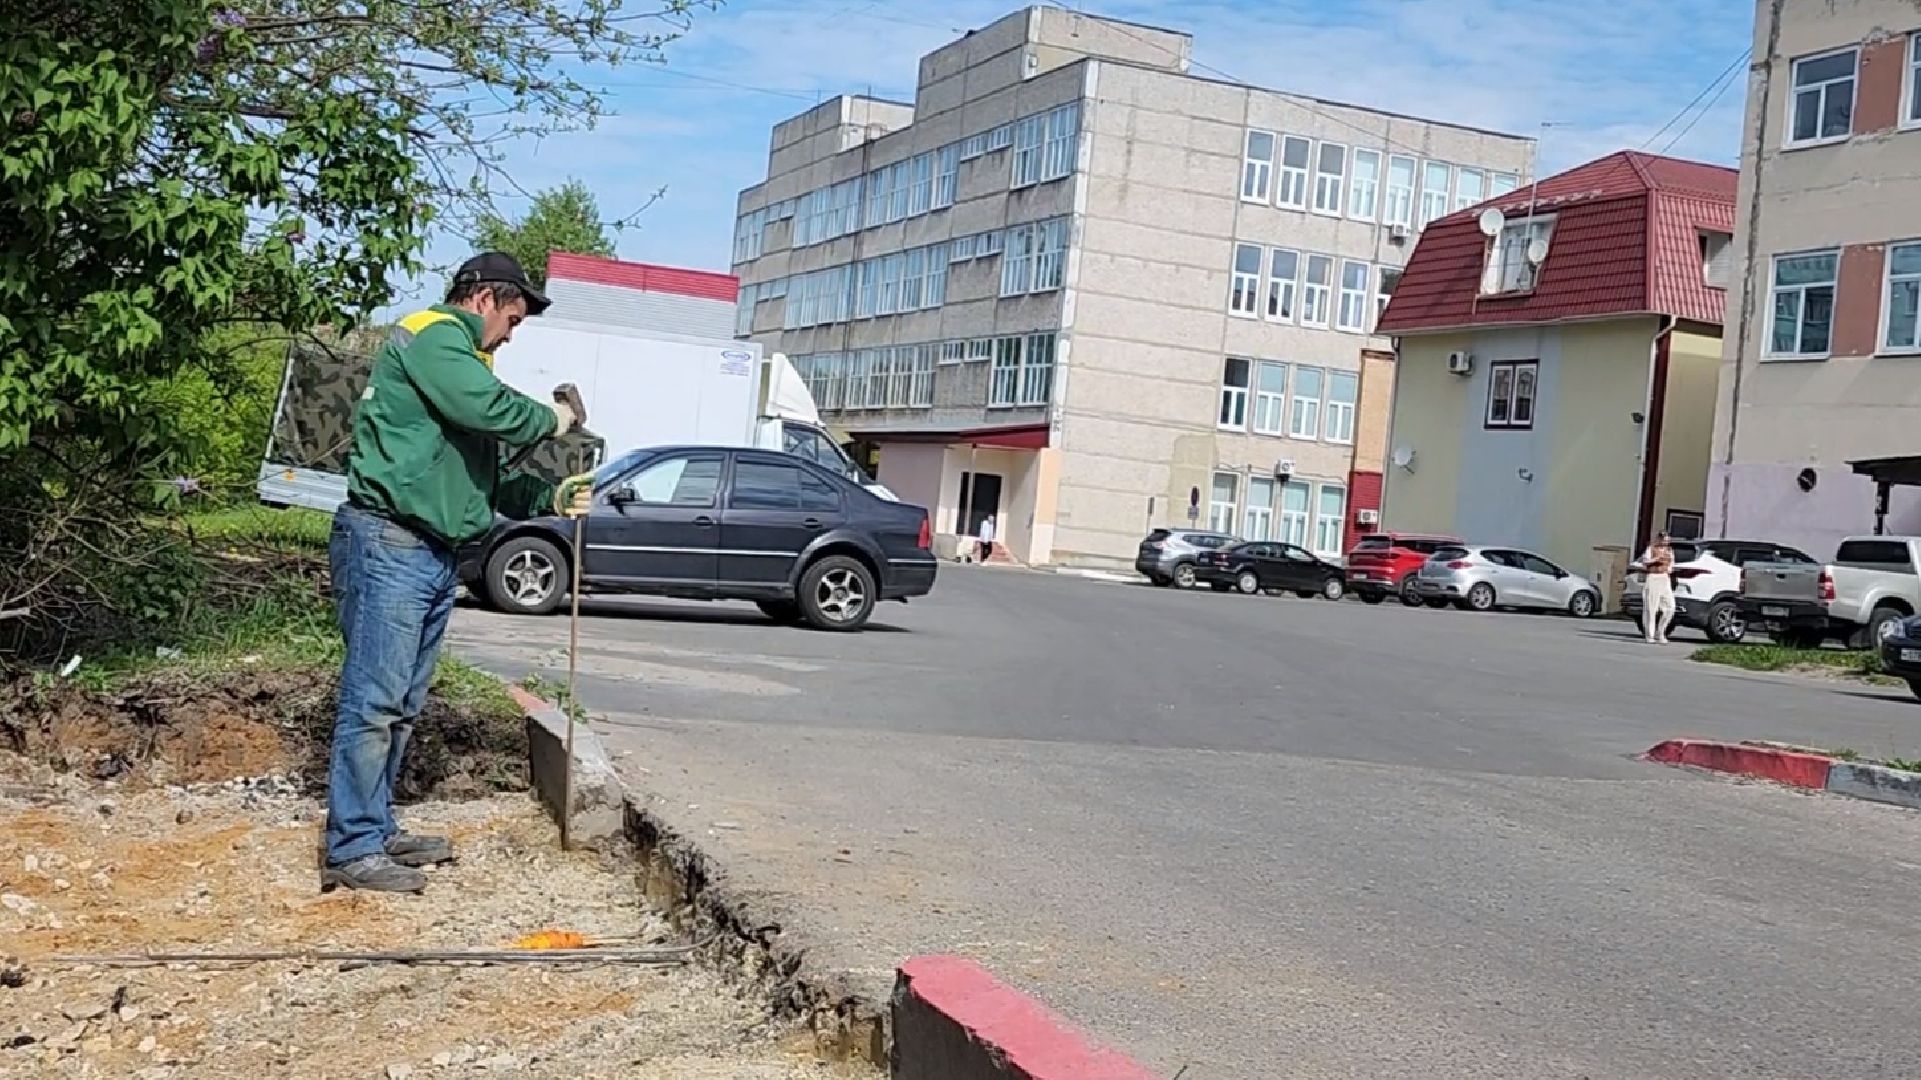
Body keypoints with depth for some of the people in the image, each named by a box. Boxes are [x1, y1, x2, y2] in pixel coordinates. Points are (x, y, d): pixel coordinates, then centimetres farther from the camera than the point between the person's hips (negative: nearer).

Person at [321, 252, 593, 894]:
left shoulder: (461, 358, 24)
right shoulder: (431, 335, -6)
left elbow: (488, 480, 24)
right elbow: (490, 409, -22)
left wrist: (551, 498, 10)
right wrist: (551, 419, -4)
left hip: (435, 556, 10)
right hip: (388, 545, -10)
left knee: (401, 707, 14)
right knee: (373, 701, -8)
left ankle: (377, 829, 23)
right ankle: (352, 849, -4)